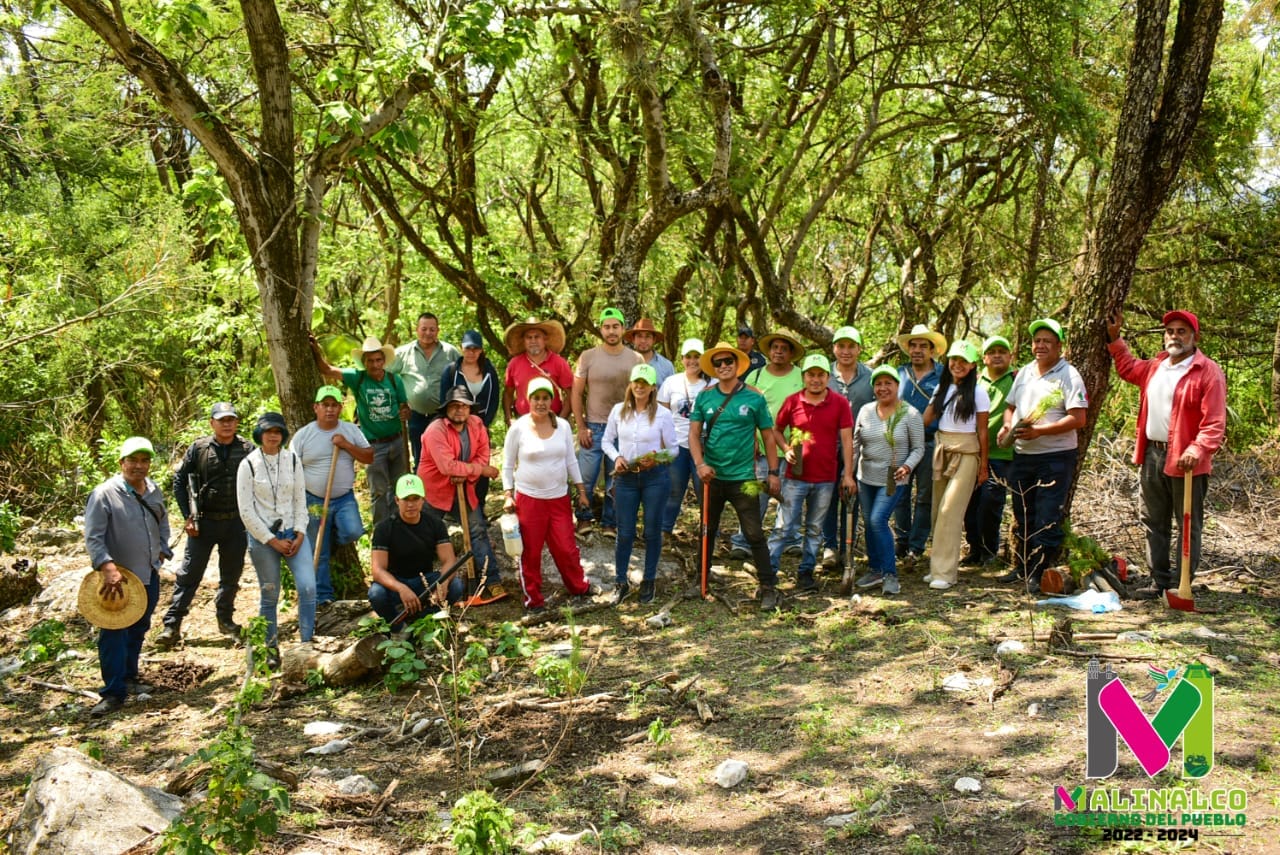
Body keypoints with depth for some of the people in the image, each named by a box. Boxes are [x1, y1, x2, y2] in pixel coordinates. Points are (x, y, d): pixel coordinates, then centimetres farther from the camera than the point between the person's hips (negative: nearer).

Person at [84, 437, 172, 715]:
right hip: (117, 577, -6)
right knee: (113, 634, -5)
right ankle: (114, 693, 1)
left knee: (139, 629, 17)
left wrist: (162, 552, 9)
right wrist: (107, 567, -29)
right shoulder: (104, 494, -15)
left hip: (149, 575, 7)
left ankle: (128, 678, 32)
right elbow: (93, 537, -18)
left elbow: (163, 525, 21)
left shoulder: (154, 491, 6)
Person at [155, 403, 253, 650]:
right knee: (189, 574, 0)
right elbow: (179, 481, 2)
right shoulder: (198, 449, -4)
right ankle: (172, 625, 6)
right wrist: (188, 516, -3)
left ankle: (225, 620, 27)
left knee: (231, 574, 12)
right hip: (204, 522, -1)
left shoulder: (247, 449, -2)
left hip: (236, 521, 1)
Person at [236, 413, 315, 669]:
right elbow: (246, 511, -7)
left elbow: (300, 499, 5)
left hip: (293, 532, 2)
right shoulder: (248, 464, -6)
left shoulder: (293, 460, 3)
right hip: (262, 536, -2)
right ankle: (271, 648, 21)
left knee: (308, 587, -11)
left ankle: (307, 643, 1)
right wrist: (273, 541, -9)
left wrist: (299, 534, -6)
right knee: (269, 595, 6)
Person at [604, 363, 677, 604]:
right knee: (625, 532, 4)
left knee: (652, 531, 8)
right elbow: (607, 441, 9)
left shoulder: (663, 414, -6)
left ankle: (649, 581, 24)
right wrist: (616, 457, -10)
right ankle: (621, 582, 19)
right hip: (625, 476, 1)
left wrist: (658, 457, -20)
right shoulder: (618, 410, 0)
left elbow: (673, 449, -1)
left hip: (655, 476, -1)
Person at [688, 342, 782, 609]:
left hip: (743, 477, -2)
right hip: (712, 476, 3)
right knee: (707, 531, 16)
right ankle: (700, 581, 31)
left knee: (754, 534, -2)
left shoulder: (754, 398, -3)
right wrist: (700, 464, -14)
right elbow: (694, 434, 1)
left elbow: (768, 436, 2)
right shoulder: (704, 397, 2)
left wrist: (773, 472, -1)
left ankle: (768, 588, 8)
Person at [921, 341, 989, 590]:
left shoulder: (977, 392, -3)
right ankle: (940, 565, 15)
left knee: (950, 511, -11)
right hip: (941, 451, 5)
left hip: (966, 453, -5)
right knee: (938, 511, 6)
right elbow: (925, 418, 9)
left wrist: (983, 466, -1)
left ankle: (945, 572, -7)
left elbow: (982, 431, -2)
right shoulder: (942, 388, 12)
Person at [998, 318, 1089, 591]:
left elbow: (1078, 419, -17)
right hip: (1022, 456, 7)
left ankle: (1040, 573, 5)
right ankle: (1024, 566, 28)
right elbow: (1011, 407, 22)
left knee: (1047, 519, -3)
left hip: (1055, 458, -7)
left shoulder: (1068, 375, -9)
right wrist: (1007, 426, 1)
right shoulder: (1024, 373, 12)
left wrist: (1039, 431, -22)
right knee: (1022, 516, 15)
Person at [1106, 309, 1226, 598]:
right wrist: (1114, 338, 27)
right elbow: (1127, 368, 35)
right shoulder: (1155, 366, 12)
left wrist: (1197, 450, -31)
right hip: (1152, 455, 7)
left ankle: (1179, 585, 8)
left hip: (1185, 462, -7)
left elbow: (1214, 423, -17)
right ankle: (1159, 581, 24)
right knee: (1153, 523, 14)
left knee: (1188, 527, 3)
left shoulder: (1208, 372, -10)